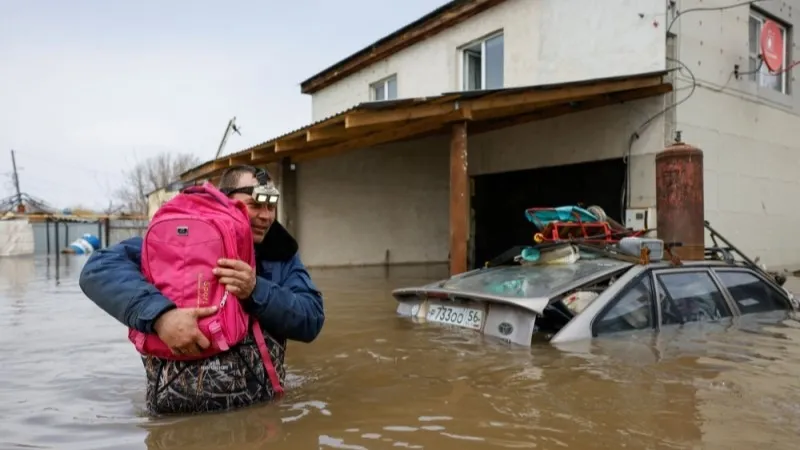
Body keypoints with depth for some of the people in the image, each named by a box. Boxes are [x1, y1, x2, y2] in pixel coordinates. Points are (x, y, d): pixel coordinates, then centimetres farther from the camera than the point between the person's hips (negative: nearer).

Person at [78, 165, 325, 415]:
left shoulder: (282, 254, 8)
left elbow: (312, 319, -2)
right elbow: (99, 268, -12)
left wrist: (257, 292, -19)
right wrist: (160, 314, -27)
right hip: (177, 393, -2)